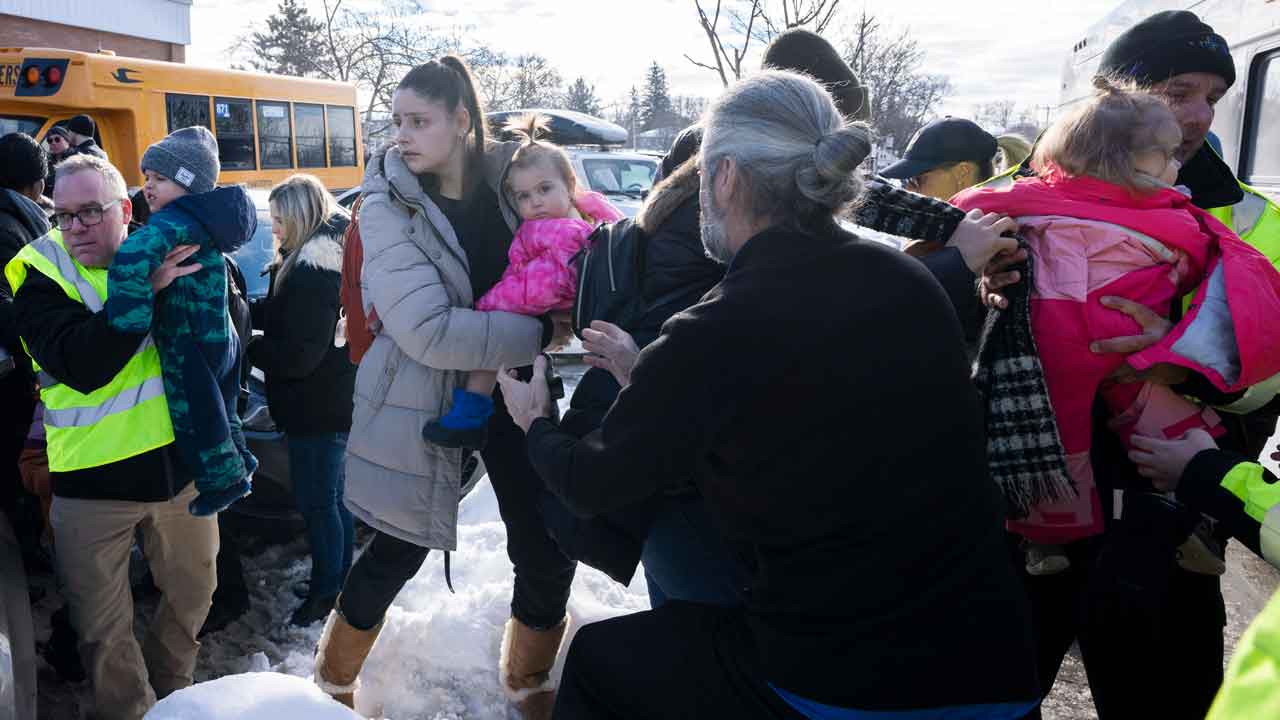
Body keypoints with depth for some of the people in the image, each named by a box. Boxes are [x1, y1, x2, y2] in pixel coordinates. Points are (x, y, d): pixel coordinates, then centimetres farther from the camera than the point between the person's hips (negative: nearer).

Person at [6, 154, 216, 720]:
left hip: (180, 461, 3)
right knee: (103, 626, 9)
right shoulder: (39, 275, -8)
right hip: (92, 479, -3)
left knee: (193, 593, 20)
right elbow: (81, 365, -25)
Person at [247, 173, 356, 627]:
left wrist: (243, 346, -13)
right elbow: (281, 316, 14)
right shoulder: (327, 258, 9)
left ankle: (326, 593, 18)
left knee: (317, 502, 3)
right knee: (332, 497, 20)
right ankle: (341, 583, 34)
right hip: (331, 401, 10)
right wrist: (250, 310, -2)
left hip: (317, 408, -10)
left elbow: (298, 354, -24)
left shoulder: (312, 271, -22)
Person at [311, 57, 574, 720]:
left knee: (547, 552, 7)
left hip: (511, 391, 4)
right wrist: (542, 332, -24)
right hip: (425, 401, -4)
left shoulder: (505, 178, -2)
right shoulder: (388, 206, -14)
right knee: (397, 553, 8)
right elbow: (429, 330, -25)